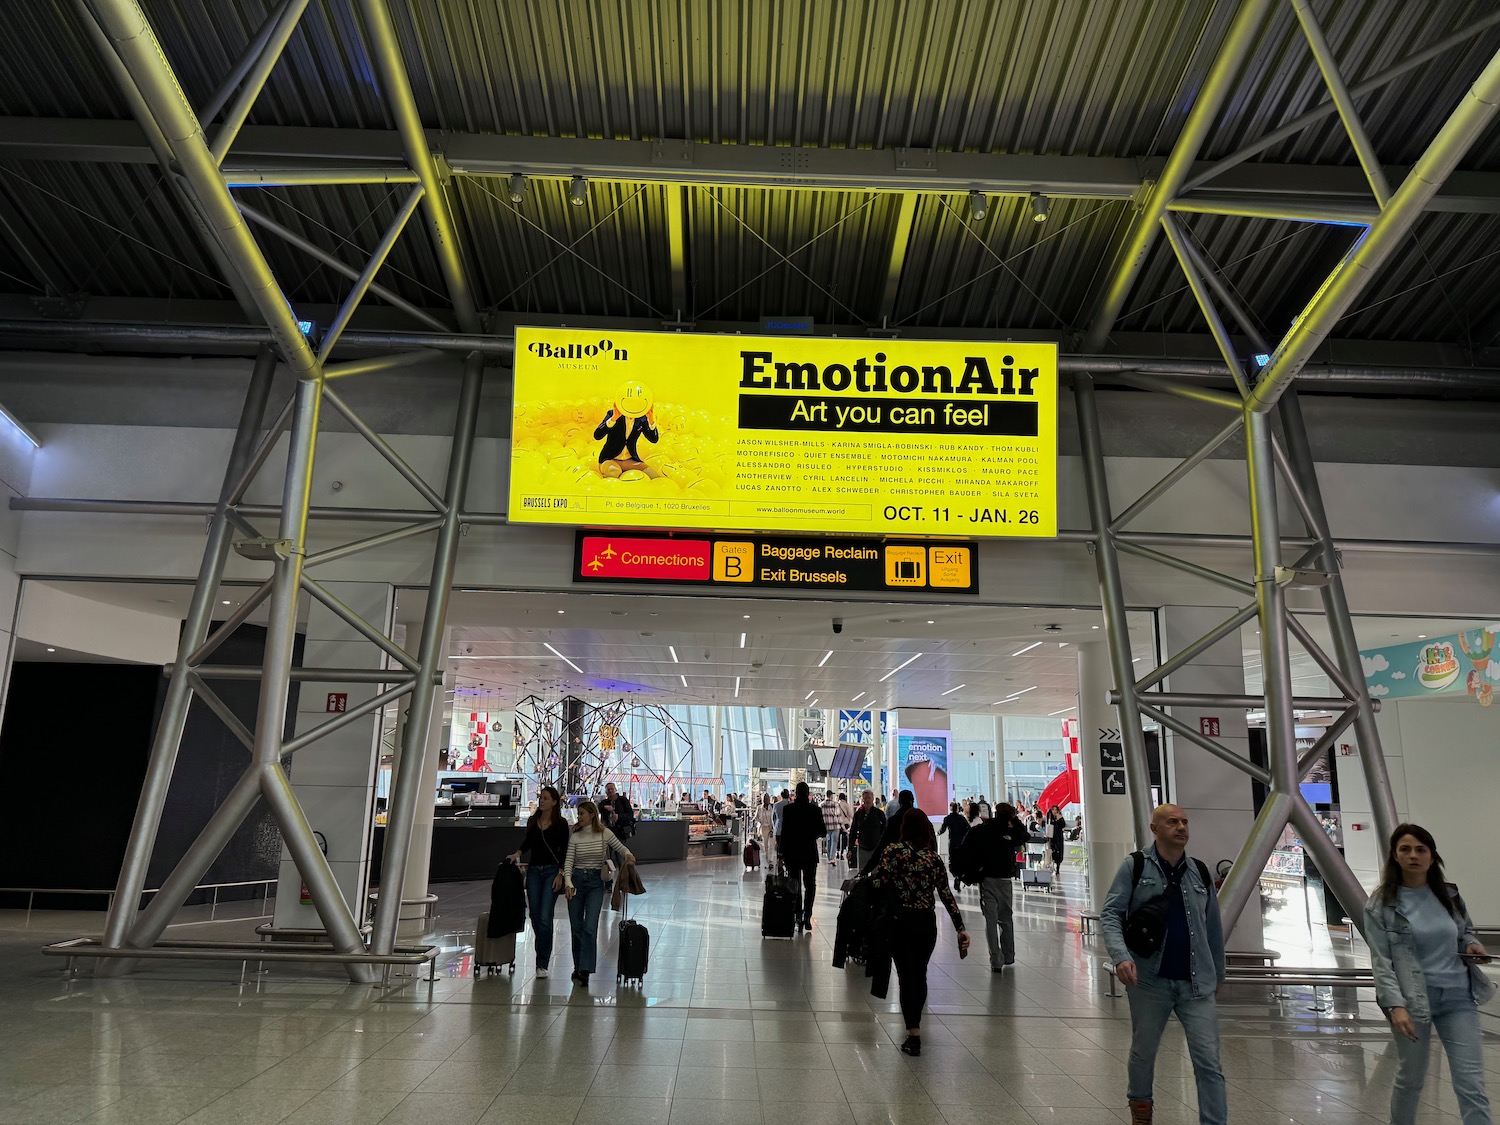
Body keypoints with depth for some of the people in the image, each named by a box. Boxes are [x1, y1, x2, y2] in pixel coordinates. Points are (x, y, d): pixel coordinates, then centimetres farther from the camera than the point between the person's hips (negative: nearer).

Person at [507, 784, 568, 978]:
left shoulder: (561, 823, -4)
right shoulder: (532, 821, 8)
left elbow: (564, 851, -5)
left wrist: (560, 874, -12)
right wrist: (518, 853, 1)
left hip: (552, 871, -5)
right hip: (533, 870, 5)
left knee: (545, 917, -11)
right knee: (535, 916, 7)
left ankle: (543, 963, -6)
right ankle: (543, 954, 27)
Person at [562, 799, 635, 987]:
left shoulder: (605, 834, -2)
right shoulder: (575, 837, 0)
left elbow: (621, 848, 7)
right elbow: (568, 862, -5)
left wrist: (628, 855, -16)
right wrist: (568, 882, -21)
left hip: (595, 882, -2)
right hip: (576, 881, 2)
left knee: (590, 927, -14)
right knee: (576, 928, 7)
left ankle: (585, 970, -12)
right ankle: (578, 968, 23)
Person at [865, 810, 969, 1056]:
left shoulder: (894, 851, -10)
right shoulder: (935, 858, 2)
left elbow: (877, 882, -18)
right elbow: (947, 895, 1)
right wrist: (960, 927, 4)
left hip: (901, 921, -4)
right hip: (927, 923, 4)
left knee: (907, 975, 2)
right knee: (920, 974, 18)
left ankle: (914, 1035, -2)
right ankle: (914, 1022, 35)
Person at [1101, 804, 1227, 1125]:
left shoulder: (1200, 873, 6)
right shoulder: (1135, 867, -5)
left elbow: (1213, 927, 16)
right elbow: (1110, 914, -9)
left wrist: (1219, 974, 22)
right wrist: (1121, 956, -24)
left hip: (1196, 982, 2)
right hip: (1149, 980, -2)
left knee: (1208, 1060, -3)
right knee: (1143, 1051, 15)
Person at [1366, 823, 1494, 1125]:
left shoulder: (1450, 895, 5)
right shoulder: (1380, 905, -8)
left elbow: (1467, 930, 22)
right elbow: (1381, 962, -10)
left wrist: (1471, 944, -2)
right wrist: (1396, 1005, -22)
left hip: (1458, 997, 3)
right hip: (1413, 1000, -3)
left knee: (1472, 1085, -2)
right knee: (1410, 1080, 13)